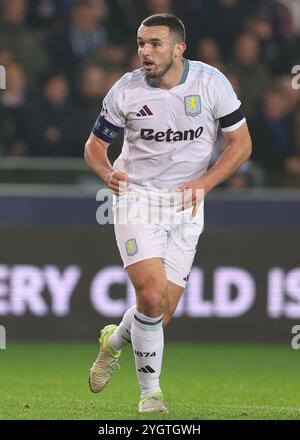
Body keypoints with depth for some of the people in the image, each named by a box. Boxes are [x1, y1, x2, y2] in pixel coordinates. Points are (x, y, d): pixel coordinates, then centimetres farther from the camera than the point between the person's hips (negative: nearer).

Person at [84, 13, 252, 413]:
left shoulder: (211, 83, -8)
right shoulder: (125, 91, -8)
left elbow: (241, 143, 0)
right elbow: (95, 145, 4)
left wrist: (202, 184, -13)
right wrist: (107, 173, -19)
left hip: (186, 205, 2)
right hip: (137, 197, -2)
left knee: (162, 313, 1)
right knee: (152, 296, -20)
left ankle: (115, 341, 36)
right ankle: (150, 392, -1)